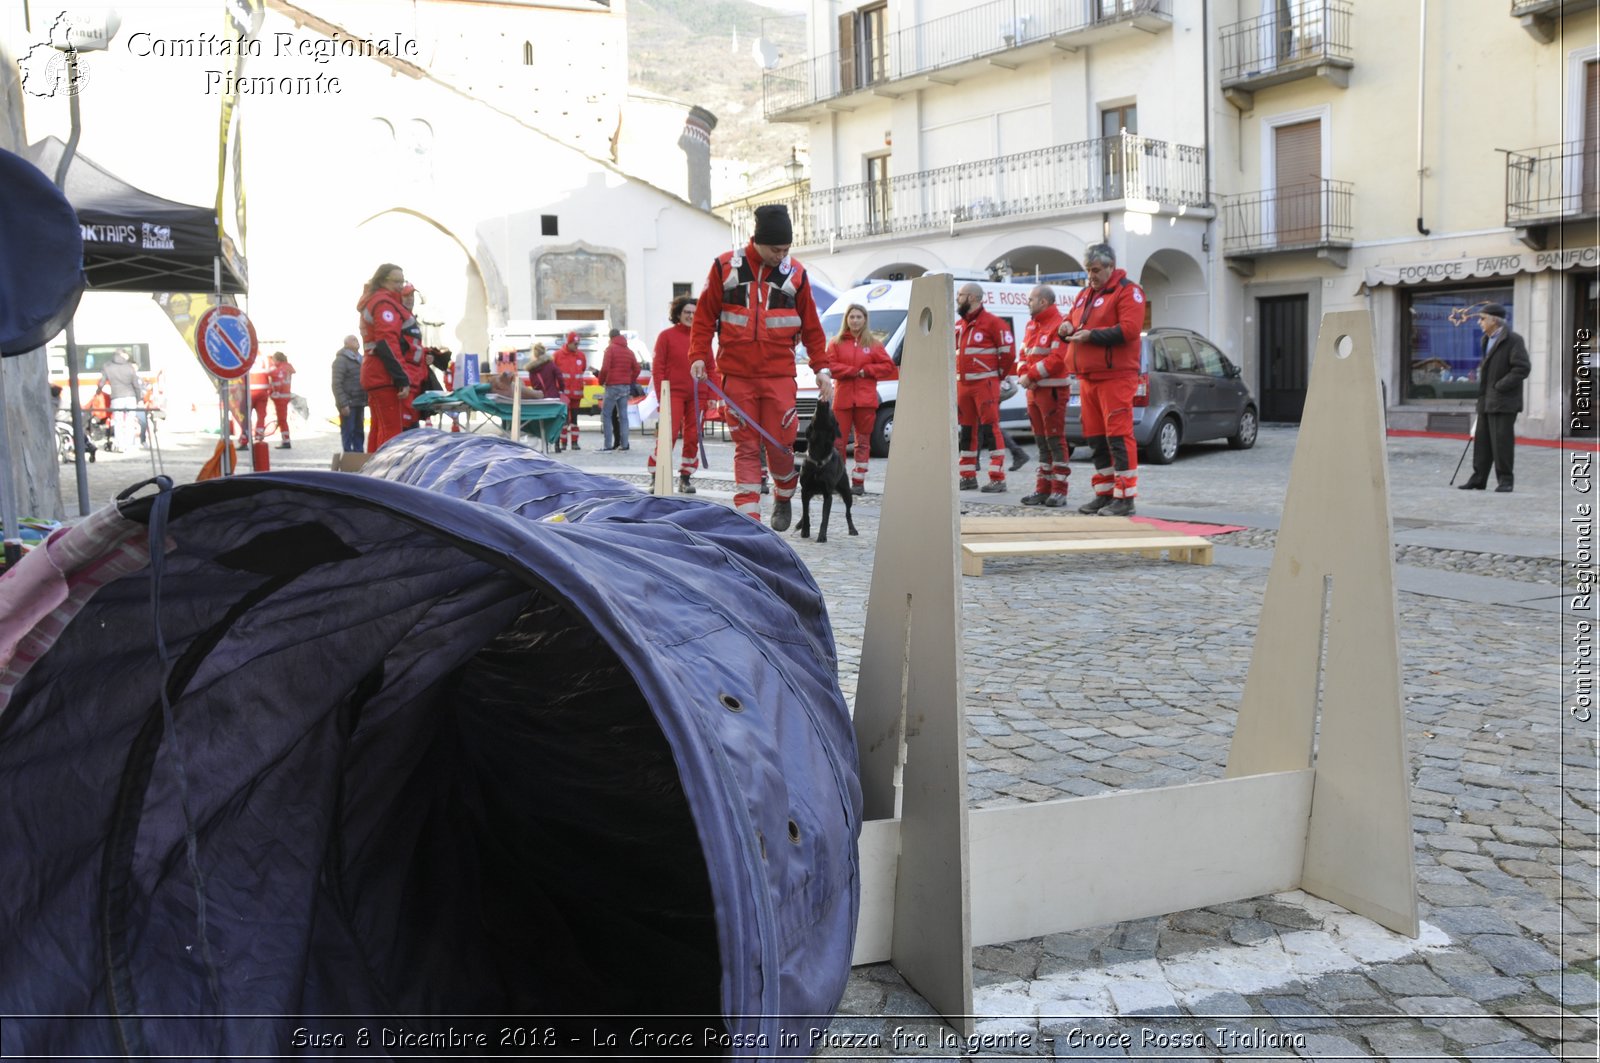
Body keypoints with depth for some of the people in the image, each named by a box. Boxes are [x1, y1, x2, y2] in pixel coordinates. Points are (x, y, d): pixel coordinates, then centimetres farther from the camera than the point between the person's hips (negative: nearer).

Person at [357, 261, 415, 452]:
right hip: (384, 375, -10)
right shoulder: (385, 303, -9)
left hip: (372, 373, 10)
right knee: (391, 430, -12)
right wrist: (402, 379, -22)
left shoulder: (370, 302, 21)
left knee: (379, 428, 13)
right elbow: (387, 345, -19)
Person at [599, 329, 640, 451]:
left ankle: (608, 444, -8)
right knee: (623, 415, 8)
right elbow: (636, 369, 9)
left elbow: (605, 368, -14)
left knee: (606, 414, -1)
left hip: (612, 386, -6)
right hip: (626, 387, 6)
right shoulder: (629, 351, 13)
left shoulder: (610, 348, -6)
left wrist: (601, 381, 1)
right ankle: (624, 444, 4)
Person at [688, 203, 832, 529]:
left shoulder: (795, 273, 5)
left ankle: (784, 498, 27)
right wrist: (698, 356, -3)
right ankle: (748, 517, 4)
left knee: (779, 444, -1)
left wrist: (822, 370, 5)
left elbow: (811, 327, 10)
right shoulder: (725, 267, 2)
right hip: (737, 376, 0)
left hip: (779, 376, 0)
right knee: (746, 447, 1)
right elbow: (705, 316, 6)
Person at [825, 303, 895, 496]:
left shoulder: (873, 344, 9)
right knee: (839, 440, -3)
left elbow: (888, 367, 4)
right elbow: (829, 365, -3)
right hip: (842, 399, 0)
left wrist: (866, 370, -7)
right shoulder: (837, 343, 9)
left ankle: (858, 482, 5)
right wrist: (853, 371, -11)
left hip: (866, 400, 0)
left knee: (863, 442, 2)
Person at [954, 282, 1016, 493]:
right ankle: (968, 476, 19)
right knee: (967, 430, 11)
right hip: (962, 385, 8)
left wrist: (997, 375, 0)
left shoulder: (993, 323, -8)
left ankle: (998, 478, -9)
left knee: (991, 429, -9)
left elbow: (1008, 351, -8)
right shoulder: (958, 326, 15)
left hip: (985, 384, -8)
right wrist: (958, 375, 16)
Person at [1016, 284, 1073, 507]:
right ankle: (1043, 489, 17)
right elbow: (1024, 354, 17)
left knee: (1055, 441, -6)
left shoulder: (1058, 325, -11)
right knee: (1042, 442, 12)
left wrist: (1031, 375, -17)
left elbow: (1057, 359, -20)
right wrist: (1024, 374, -2)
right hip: (1033, 390, 9)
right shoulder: (1032, 325, 17)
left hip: (1053, 390, -9)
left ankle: (1059, 491, -3)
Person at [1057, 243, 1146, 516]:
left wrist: (1091, 335, -19)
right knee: (1095, 438, 10)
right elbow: (1070, 318, 27)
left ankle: (1125, 497, -7)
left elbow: (1129, 329, -17)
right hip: (1087, 378, 8)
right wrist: (1066, 326, 3)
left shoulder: (1128, 291, -4)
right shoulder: (1085, 294, 21)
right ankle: (1104, 493, 19)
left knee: (1118, 435, -9)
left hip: (1115, 377, -8)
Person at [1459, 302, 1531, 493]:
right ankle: (1479, 479, 13)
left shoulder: (1513, 340, -10)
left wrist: (1499, 386, -17)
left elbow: (1523, 368, -17)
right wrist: (1482, 393, 15)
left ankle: (1505, 480, 2)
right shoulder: (1487, 340, 17)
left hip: (1503, 402, -8)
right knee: (1482, 440, 9)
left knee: (1501, 440, -6)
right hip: (1486, 401, 8)